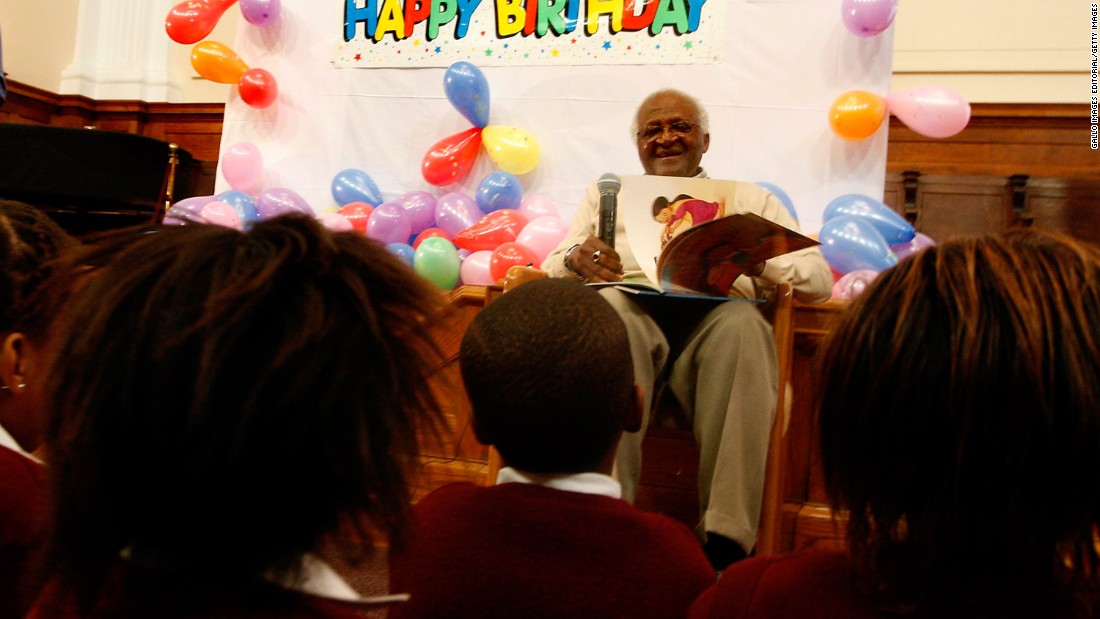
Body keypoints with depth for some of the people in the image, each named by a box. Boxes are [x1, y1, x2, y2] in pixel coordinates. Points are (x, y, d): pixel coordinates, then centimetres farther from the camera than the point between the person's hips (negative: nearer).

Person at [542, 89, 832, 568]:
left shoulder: (749, 198, 29)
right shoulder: (606, 193, 33)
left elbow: (818, 277, 17)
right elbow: (551, 270, 22)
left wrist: (761, 262, -7)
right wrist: (575, 259, -5)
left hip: (715, 316, 0)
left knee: (743, 324, -36)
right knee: (608, 308, -36)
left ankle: (725, 541, -37)